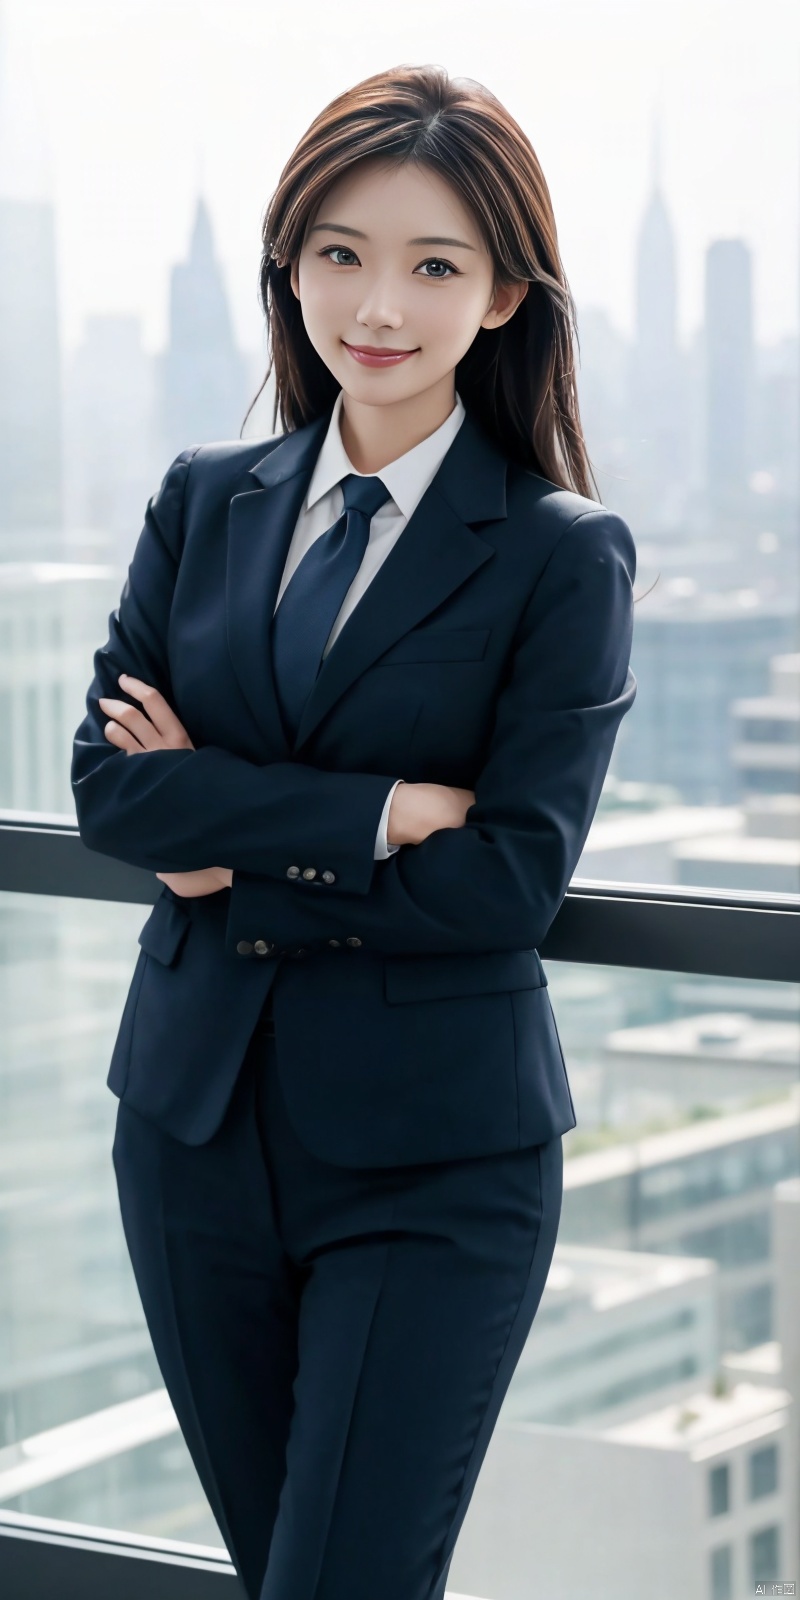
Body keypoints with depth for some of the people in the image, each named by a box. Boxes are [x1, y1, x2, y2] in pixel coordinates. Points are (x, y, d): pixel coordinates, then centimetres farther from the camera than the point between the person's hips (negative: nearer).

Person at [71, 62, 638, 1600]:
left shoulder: (563, 554, -6)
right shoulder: (205, 502, 6)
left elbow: (512, 877, -13)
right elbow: (107, 780, -5)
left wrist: (243, 858, -10)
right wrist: (367, 816, -15)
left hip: (435, 1163, -4)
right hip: (197, 1122, 5)